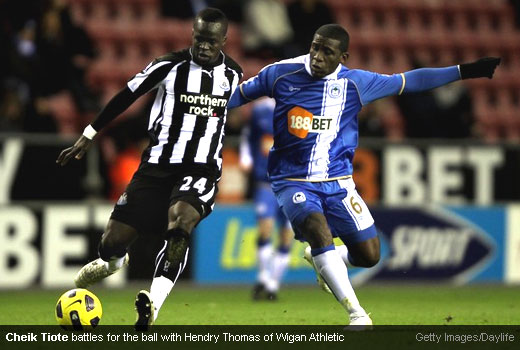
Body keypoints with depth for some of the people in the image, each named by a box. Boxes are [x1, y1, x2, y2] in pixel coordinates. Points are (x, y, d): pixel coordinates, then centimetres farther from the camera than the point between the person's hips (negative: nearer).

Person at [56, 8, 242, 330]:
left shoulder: (232, 74, 4)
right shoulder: (169, 66, -6)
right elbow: (125, 98, 4)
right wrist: (88, 137, 8)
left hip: (202, 170, 0)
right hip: (158, 166, 0)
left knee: (181, 219, -33)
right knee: (115, 240, -4)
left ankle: (153, 305, -32)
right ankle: (112, 262, 36)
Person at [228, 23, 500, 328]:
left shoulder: (354, 83, -2)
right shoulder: (282, 74, -4)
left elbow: (410, 81, 3)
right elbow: (240, 94, 10)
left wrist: (467, 71, 2)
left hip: (338, 182, 2)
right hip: (294, 181, -2)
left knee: (369, 255, -4)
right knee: (319, 231, -30)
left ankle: (323, 261, 31)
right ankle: (358, 315, -24)